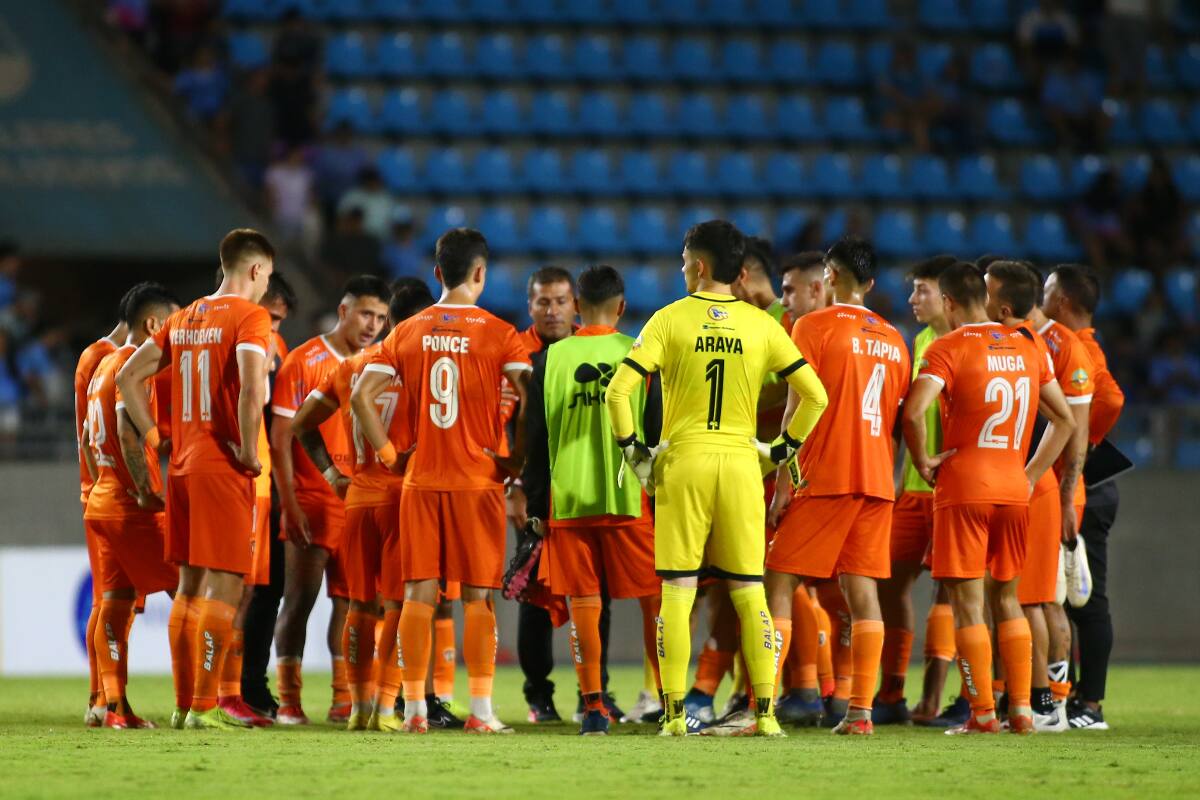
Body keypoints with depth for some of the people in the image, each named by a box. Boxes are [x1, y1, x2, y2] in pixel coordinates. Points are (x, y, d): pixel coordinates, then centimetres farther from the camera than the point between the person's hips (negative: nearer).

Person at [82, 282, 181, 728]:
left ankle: (114, 706, 3)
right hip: (133, 508, -9)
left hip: (101, 502, 9)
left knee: (114, 603, 6)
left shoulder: (104, 366, 17)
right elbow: (128, 431, -25)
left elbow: (88, 439, 23)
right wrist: (146, 491, -22)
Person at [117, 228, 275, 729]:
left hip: (182, 465, 7)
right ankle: (204, 707, -10)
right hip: (224, 467, -7)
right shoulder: (250, 317, -9)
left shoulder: (183, 320, 14)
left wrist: (152, 437, 14)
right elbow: (251, 387, -25)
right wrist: (248, 449, -14)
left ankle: (184, 704, 14)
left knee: (189, 585, 13)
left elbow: (128, 377, 16)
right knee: (225, 585, -6)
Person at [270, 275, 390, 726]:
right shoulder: (303, 362, -3)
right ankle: (289, 701, -1)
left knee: (350, 602, 5)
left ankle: (344, 700, 10)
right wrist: (289, 505, -11)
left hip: (361, 503, 4)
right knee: (299, 599, -4)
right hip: (312, 501, -4)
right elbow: (281, 439, -5)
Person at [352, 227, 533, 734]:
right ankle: (481, 711, -1)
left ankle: (414, 709, 3)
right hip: (479, 482, -2)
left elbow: (361, 395, -1)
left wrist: (388, 455, 6)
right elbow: (532, 400, -15)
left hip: (421, 481, 2)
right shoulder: (498, 335, -4)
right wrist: (517, 459, -4)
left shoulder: (407, 332, 5)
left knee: (419, 593, 5)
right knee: (478, 597, 2)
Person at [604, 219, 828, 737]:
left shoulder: (670, 320, -2)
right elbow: (815, 395, 3)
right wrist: (781, 450, 14)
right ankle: (766, 712, 1)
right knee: (749, 591, 6)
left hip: (683, 462, -2)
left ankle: (675, 714, -2)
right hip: (741, 462, 2)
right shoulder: (762, 326, 4)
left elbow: (618, 391, -10)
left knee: (676, 592, 2)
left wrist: (633, 450, 2)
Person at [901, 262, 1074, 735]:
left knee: (967, 602, -2)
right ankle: (1021, 708, 11)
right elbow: (1064, 420, 15)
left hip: (963, 487, -5)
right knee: (1006, 598, 15)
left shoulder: (949, 349, -8)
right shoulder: (1026, 348, 10)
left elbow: (913, 412, -22)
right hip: (1014, 490, 5)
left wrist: (923, 462, -8)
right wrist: (1031, 475, 15)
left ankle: (983, 713, -5)